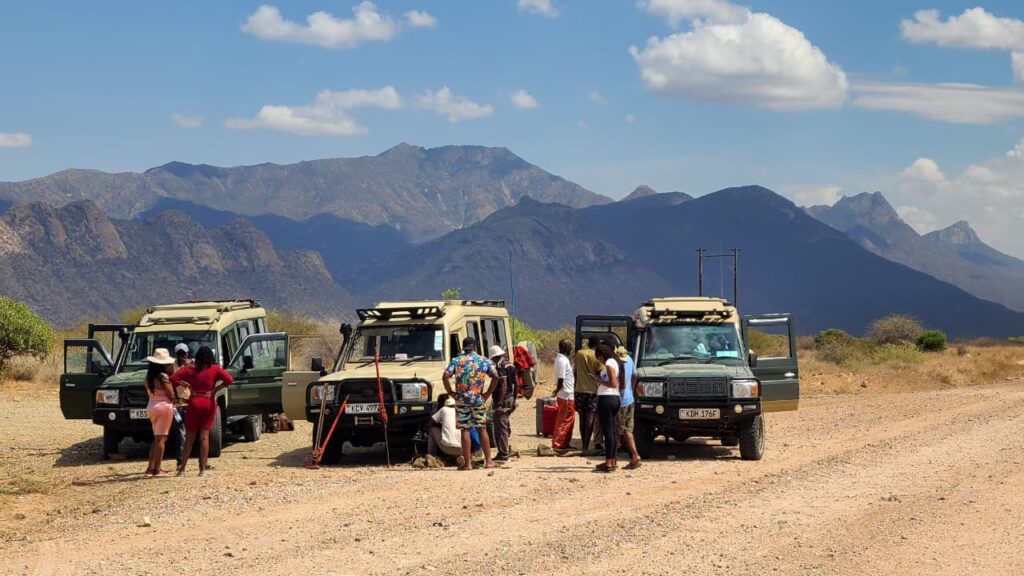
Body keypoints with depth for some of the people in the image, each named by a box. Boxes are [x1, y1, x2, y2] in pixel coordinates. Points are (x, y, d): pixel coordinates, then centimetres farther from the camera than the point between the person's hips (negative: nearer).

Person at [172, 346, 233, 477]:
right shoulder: (214, 369, 0)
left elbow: (173, 378, -5)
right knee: (204, 437, 2)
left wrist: (186, 385, 8)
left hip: (194, 403, 1)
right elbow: (229, 380, -12)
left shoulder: (189, 369, 3)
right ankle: (202, 469, -2)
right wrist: (216, 389, -1)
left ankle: (182, 469, 6)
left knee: (190, 438, 8)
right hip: (209, 404, -1)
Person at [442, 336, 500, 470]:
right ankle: (488, 461, 11)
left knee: (465, 430, 1)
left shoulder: (456, 361, 2)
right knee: (482, 429, 10)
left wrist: (450, 392, 1)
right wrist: (488, 393, 1)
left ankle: (467, 463, -1)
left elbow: (445, 377, -10)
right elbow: (495, 376, -7)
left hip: (461, 399, -1)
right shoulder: (484, 361, 4)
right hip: (478, 399, 1)